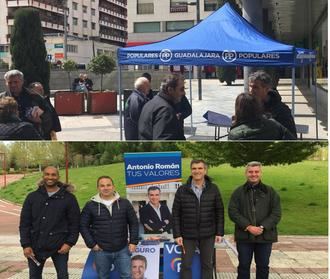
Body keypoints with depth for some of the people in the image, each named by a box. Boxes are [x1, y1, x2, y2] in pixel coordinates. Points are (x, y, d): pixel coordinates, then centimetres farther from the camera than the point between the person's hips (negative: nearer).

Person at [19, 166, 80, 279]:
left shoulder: (68, 198, -1)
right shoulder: (32, 197, 4)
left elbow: (75, 223, -1)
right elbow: (24, 223, 3)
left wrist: (69, 243, -10)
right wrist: (25, 245, -4)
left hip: (59, 247, -2)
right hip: (36, 246, 2)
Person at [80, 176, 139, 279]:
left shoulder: (124, 203, 2)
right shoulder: (90, 206, -1)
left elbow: (134, 223, 6)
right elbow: (83, 226, 2)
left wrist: (133, 242, -1)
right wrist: (91, 244, -5)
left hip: (122, 250, 1)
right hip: (101, 251, 0)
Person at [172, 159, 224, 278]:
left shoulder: (213, 189, 1)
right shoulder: (182, 190, -2)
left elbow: (219, 212, 3)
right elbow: (175, 214, -1)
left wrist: (219, 232, -2)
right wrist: (177, 234, -6)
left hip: (208, 235, 1)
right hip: (188, 235, 0)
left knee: (207, 264, 10)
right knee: (186, 265, 4)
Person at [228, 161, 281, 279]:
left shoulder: (270, 192, 5)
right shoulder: (238, 192, 4)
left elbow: (276, 213, -2)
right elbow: (233, 212, -5)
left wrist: (262, 227, -15)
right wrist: (248, 227, -16)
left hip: (265, 236, 1)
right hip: (244, 236, -1)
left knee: (263, 266, 9)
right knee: (244, 265, 7)